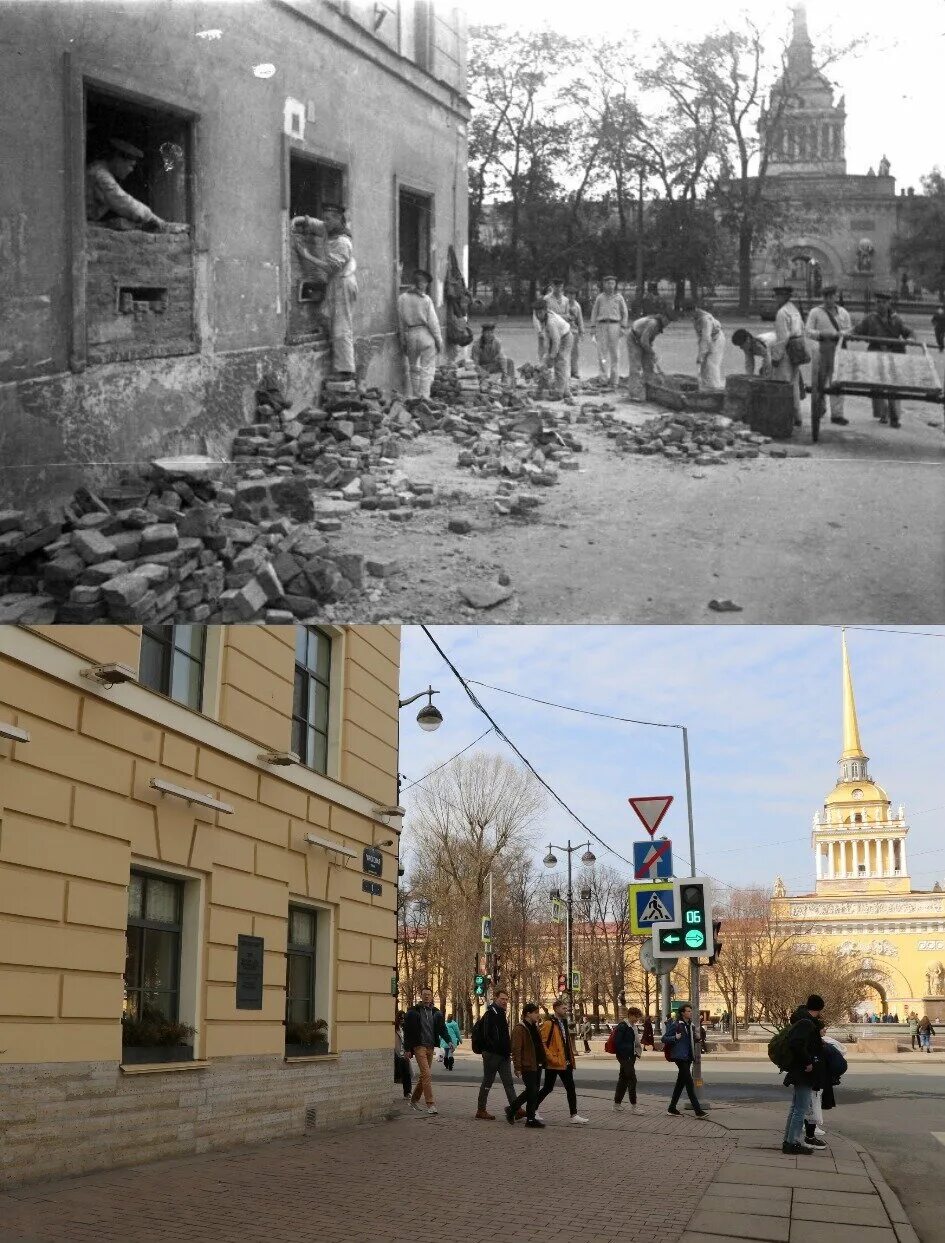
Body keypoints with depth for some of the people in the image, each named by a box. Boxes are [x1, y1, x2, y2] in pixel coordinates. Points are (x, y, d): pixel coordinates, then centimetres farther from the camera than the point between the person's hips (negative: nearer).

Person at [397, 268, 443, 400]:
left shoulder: (402, 298, 0)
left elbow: (400, 322, 5)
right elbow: (433, 322, -8)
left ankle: (415, 397, 20)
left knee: (413, 368, 17)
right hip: (426, 334, -3)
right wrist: (439, 341, 0)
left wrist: (403, 341, 13)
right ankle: (424, 397, -1)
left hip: (410, 334, 4)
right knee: (427, 369, 3)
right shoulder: (426, 299, -10)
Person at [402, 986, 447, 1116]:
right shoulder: (413, 1012, -2)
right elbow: (407, 1031, -2)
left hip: (430, 1047, 6)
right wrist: (407, 1049, -5)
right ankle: (430, 1105, -16)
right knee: (426, 1074, -14)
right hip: (419, 1046, -5)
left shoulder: (436, 1013, 12)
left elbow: (442, 1028, 9)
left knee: (425, 1075, 11)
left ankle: (414, 1100, 27)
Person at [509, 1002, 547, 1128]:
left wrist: (542, 1061, 18)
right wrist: (517, 1068, -19)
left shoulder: (534, 1027, 15)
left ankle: (512, 1109, 28)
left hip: (537, 1065, 9)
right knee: (533, 1091, -6)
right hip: (527, 1066, -9)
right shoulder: (519, 1029, -13)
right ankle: (531, 1119, 5)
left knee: (531, 1091, 14)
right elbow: (516, 1050, -16)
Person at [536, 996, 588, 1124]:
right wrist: (552, 1058, -20)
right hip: (553, 1064, -8)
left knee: (571, 1088, 1)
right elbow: (541, 1044, -19)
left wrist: (571, 1058, 15)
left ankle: (574, 1116, 1)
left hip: (565, 1063, 8)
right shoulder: (548, 1024, -14)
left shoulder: (563, 1022, 15)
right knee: (547, 1088, 3)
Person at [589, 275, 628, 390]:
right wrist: (593, 327, 2)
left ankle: (614, 381, 3)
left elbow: (625, 313, 9)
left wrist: (623, 327, -2)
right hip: (601, 326, 1)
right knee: (602, 352, -8)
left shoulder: (619, 297, 8)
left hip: (614, 326, -1)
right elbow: (594, 312, 11)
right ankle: (604, 379, -7)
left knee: (615, 354, -1)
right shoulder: (599, 297, 10)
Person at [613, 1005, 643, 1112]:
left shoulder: (632, 1026, 15)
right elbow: (617, 1042, -18)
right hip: (625, 1057, -9)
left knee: (623, 1079, 14)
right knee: (632, 1079, -9)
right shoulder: (622, 1026, -14)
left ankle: (617, 1103, 21)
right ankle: (634, 1106, -7)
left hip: (631, 1056, 9)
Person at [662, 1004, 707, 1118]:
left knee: (681, 1082, 12)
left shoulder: (690, 1025, 14)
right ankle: (697, 1110, -14)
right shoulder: (676, 1025, -11)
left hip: (688, 1057, 9)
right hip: (680, 1056, -9)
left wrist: (696, 1038, 9)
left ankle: (672, 1108, 20)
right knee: (689, 1083, -12)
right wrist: (675, 1038, -25)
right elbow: (664, 1038, -10)